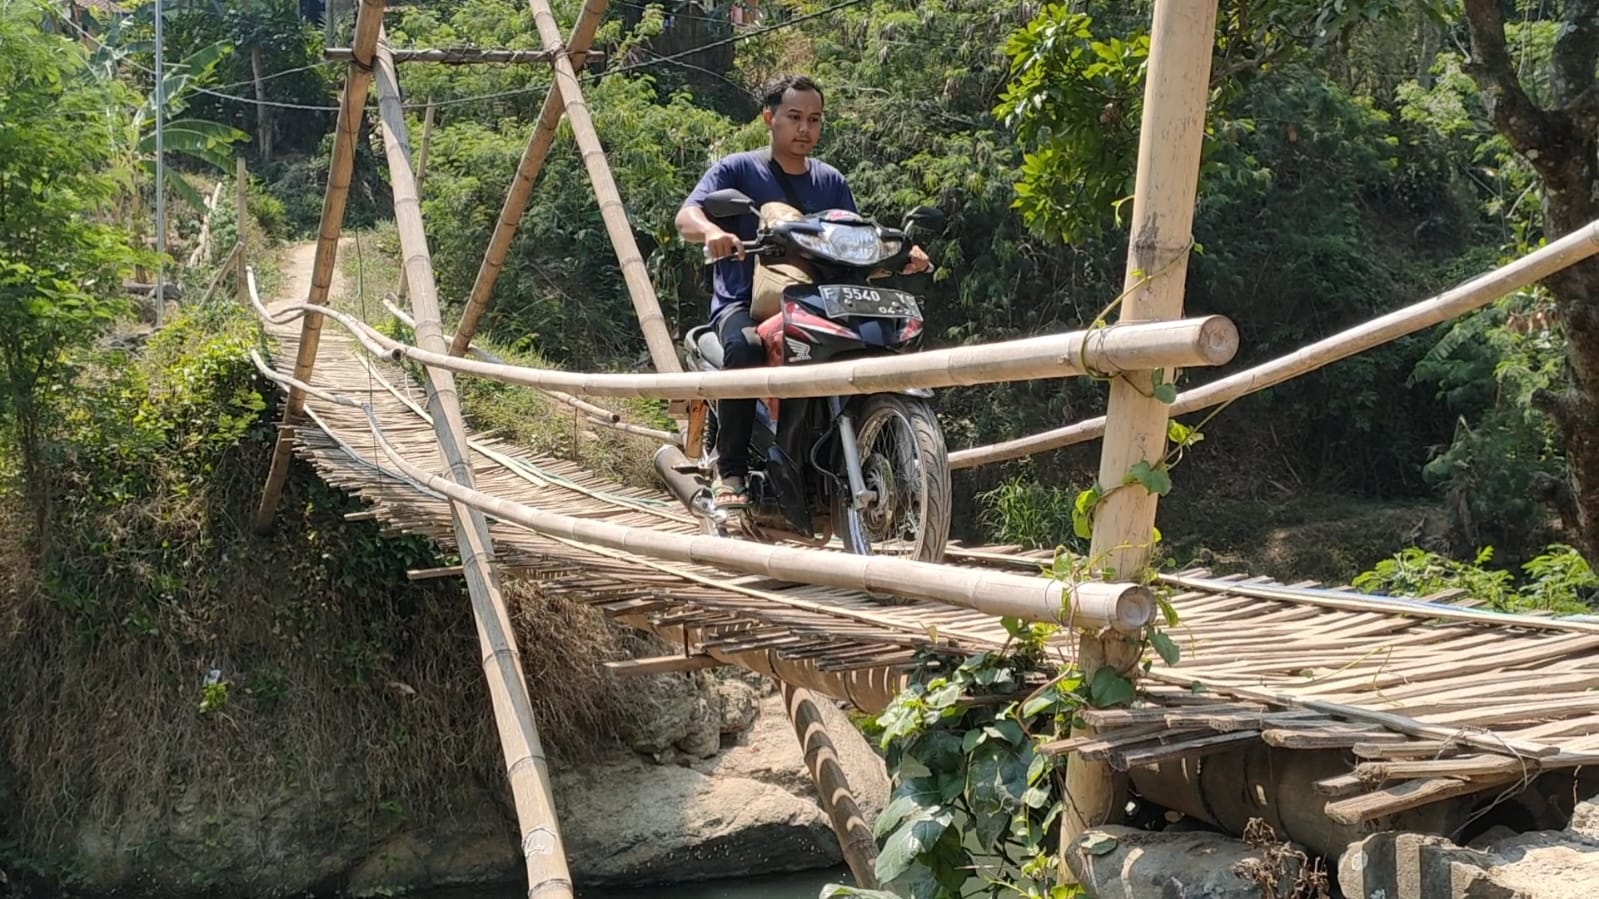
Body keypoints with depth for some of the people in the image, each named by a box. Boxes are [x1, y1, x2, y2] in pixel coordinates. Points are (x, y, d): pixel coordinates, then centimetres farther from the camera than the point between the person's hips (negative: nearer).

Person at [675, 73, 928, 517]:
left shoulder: (831, 182, 19)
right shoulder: (737, 169, 5)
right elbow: (687, 216, -10)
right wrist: (712, 231, -34)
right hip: (743, 301, -4)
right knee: (744, 347, -38)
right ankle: (731, 471, -27)